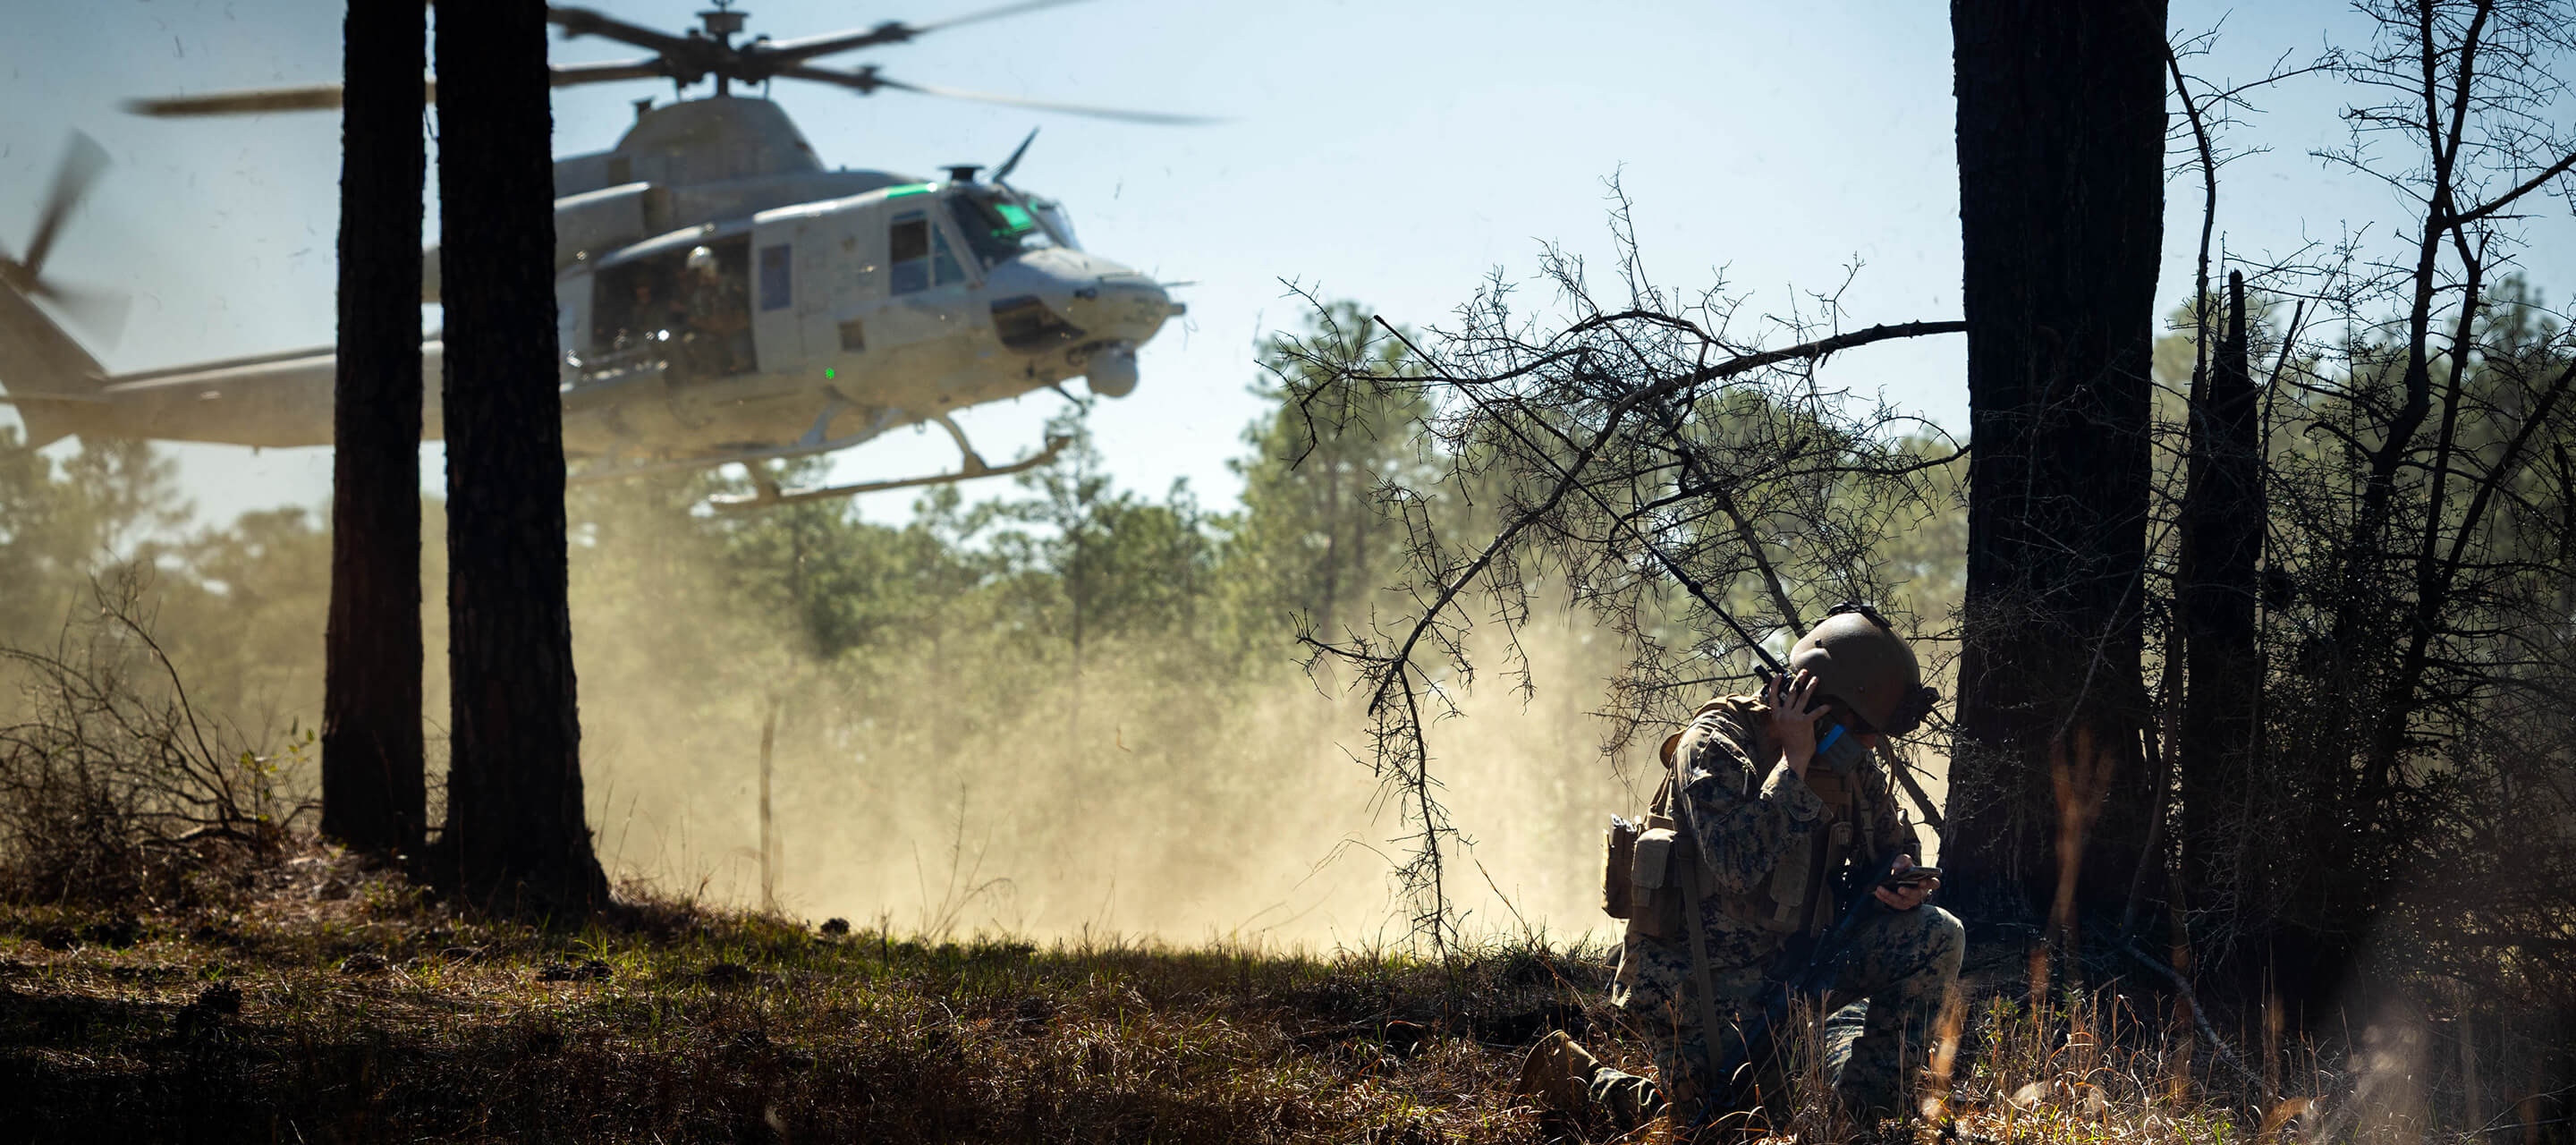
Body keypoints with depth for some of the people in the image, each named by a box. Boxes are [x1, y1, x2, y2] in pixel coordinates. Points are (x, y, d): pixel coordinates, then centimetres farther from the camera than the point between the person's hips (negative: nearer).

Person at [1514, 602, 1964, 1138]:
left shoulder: (1849, 765, 4)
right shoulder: (1716, 744, -18)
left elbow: (1893, 841, 20)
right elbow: (1739, 864, -32)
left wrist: (1901, 879, -5)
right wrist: (1794, 762, -27)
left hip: (1787, 962, 7)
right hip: (1699, 981, -7)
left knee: (1936, 936, -5)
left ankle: (1868, 1107, 2)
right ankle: (1574, 1080, 7)